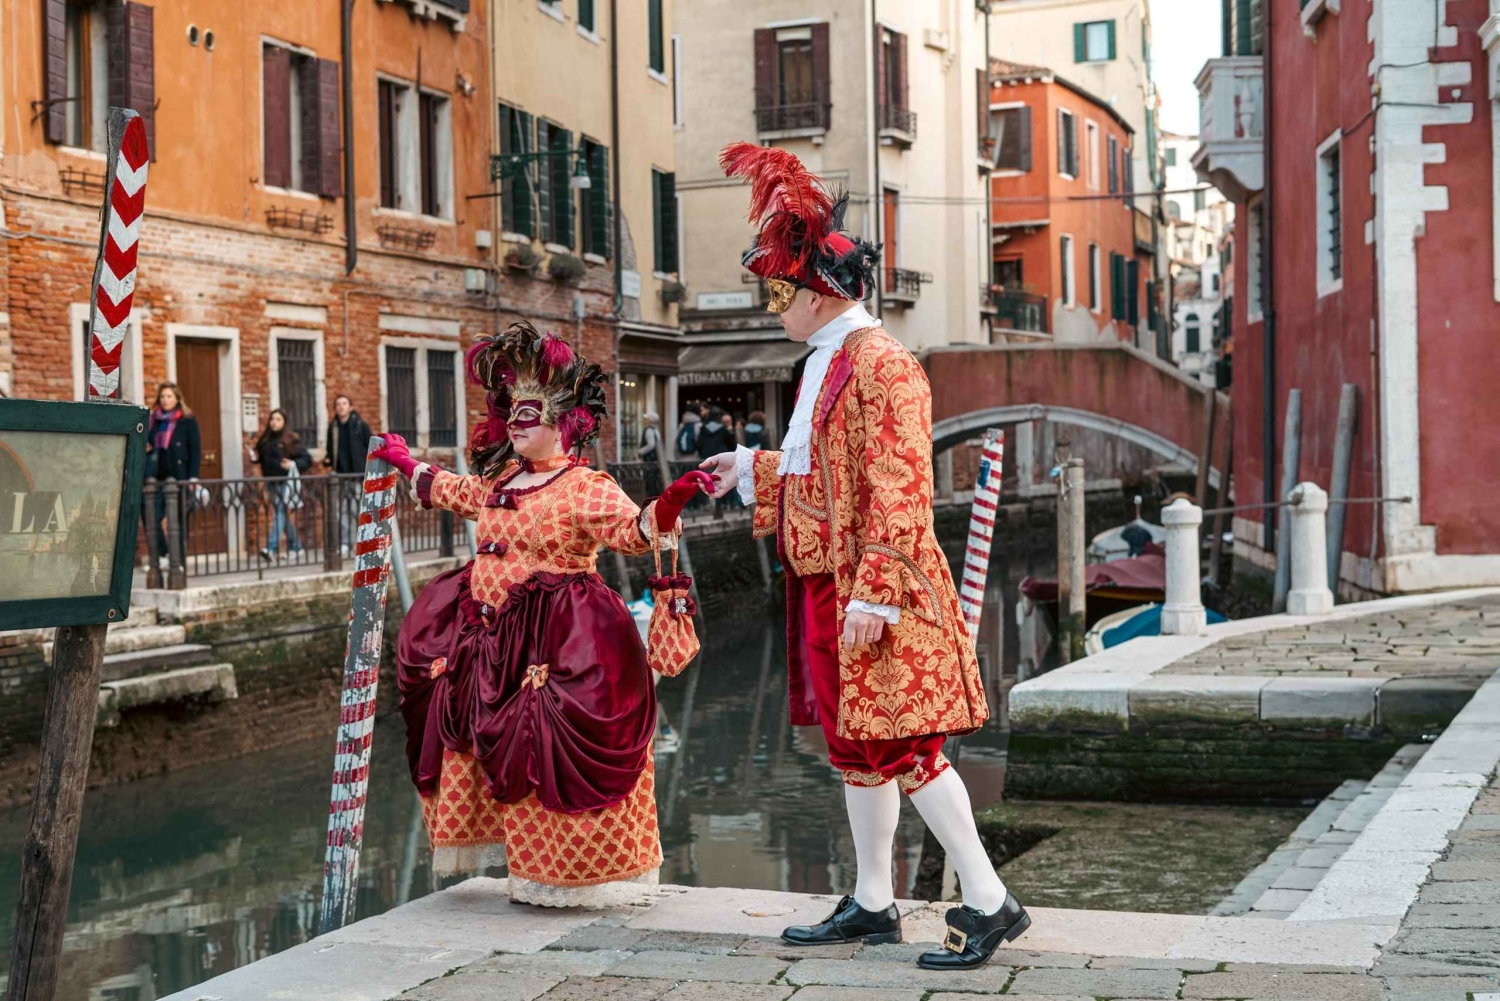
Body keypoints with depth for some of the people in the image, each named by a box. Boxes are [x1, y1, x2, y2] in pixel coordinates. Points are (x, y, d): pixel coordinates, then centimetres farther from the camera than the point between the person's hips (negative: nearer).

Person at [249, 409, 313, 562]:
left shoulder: (292, 440, -4)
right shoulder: (265, 440, 10)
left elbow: (307, 460, -5)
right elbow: (260, 458, 20)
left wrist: (293, 464, -21)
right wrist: (253, 456, -2)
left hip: (287, 481, -5)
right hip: (272, 481, 5)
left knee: (279, 514, -13)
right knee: (285, 515, 11)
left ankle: (272, 549, -21)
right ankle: (295, 546, 23)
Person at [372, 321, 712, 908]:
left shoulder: (586, 488, -12)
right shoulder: (499, 480, 13)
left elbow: (632, 531, -25)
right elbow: (451, 491, 34)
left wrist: (669, 504, -44)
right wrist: (406, 463, 45)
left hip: (555, 648, -8)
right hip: (492, 638, 8)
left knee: (549, 754, -7)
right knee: (492, 749, 15)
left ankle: (569, 876, 8)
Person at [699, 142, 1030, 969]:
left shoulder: (881, 365, -16)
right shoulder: (828, 362, 14)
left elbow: (899, 492, -21)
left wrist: (872, 597, -24)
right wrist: (750, 470, 24)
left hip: (872, 591, -10)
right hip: (826, 588, 10)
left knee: (899, 746, -8)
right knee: (852, 745, 14)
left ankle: (989, 903, 1)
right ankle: (872, 905, 24)